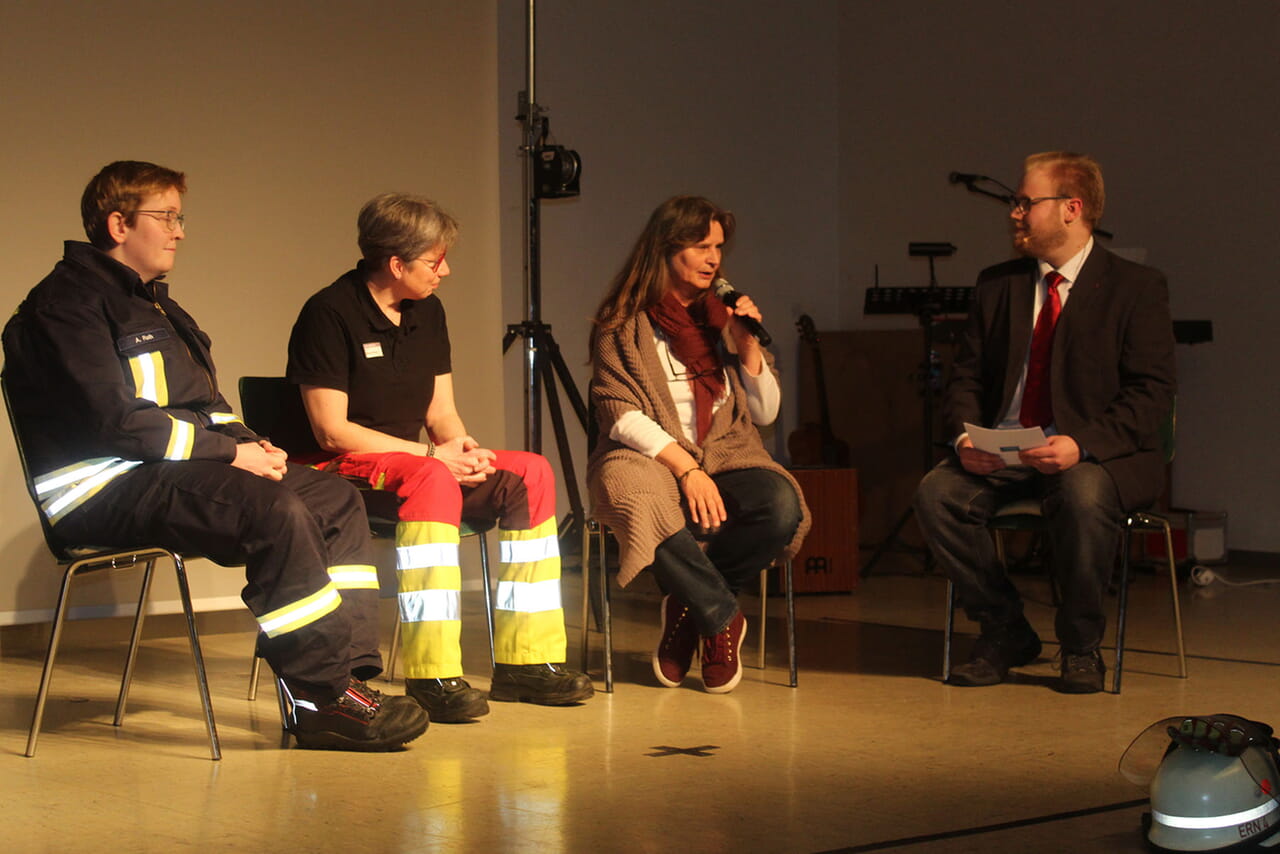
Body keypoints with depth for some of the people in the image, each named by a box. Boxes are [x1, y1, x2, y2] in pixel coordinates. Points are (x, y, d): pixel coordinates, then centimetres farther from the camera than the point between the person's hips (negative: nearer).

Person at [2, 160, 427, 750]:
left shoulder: (152, 304, 24)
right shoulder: (67, 302, -8)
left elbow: (206, 410, 26)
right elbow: (113, 421, -19)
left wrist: (251, 445, 3)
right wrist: (229, 452, -16)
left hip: (170, 469, 10)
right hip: (105, 493, -10)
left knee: (335, 498, -2)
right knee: (275, 510, -31)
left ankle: (351, 675, -12)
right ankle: (323, 697, -27)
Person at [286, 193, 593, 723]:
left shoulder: (427, 313, 13)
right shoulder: (329, 315, -12)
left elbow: (441, 413, 14)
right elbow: (332, 431, -17)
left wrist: (464, 449, -10)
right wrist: (431, 454, -19)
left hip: (416, 459, 8)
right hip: (348, 469, -8)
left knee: (531, 473, -12)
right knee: (431, 480, -38)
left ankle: (524, 661, -12)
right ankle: (431, 675, -43)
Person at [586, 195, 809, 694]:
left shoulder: (722, 319, 17)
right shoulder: (623, 326, 3)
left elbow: (765, 413, 14)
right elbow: (622, 416, -8)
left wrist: (747, 345, -1)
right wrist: (685, 468, -21)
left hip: (725, 460, 4)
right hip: (649, 461, -4)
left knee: (781, 507, -30)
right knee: (644, 503, -41)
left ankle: (690, 603, -9)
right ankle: (722, 618, -18)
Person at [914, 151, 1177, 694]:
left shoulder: (1137, 288, -1)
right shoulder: (997, 284, 14)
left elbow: (1151, 393, -9)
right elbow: (966, 377, 13)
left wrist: (1083, 444, -25)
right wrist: (966, 435, -9)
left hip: (1099, 457, -4)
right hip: (1003, 452, 5)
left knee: (1083, 497, -38)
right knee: (936, 494, -24)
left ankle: (1081, 645, -13)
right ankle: (1006, 634, -6)